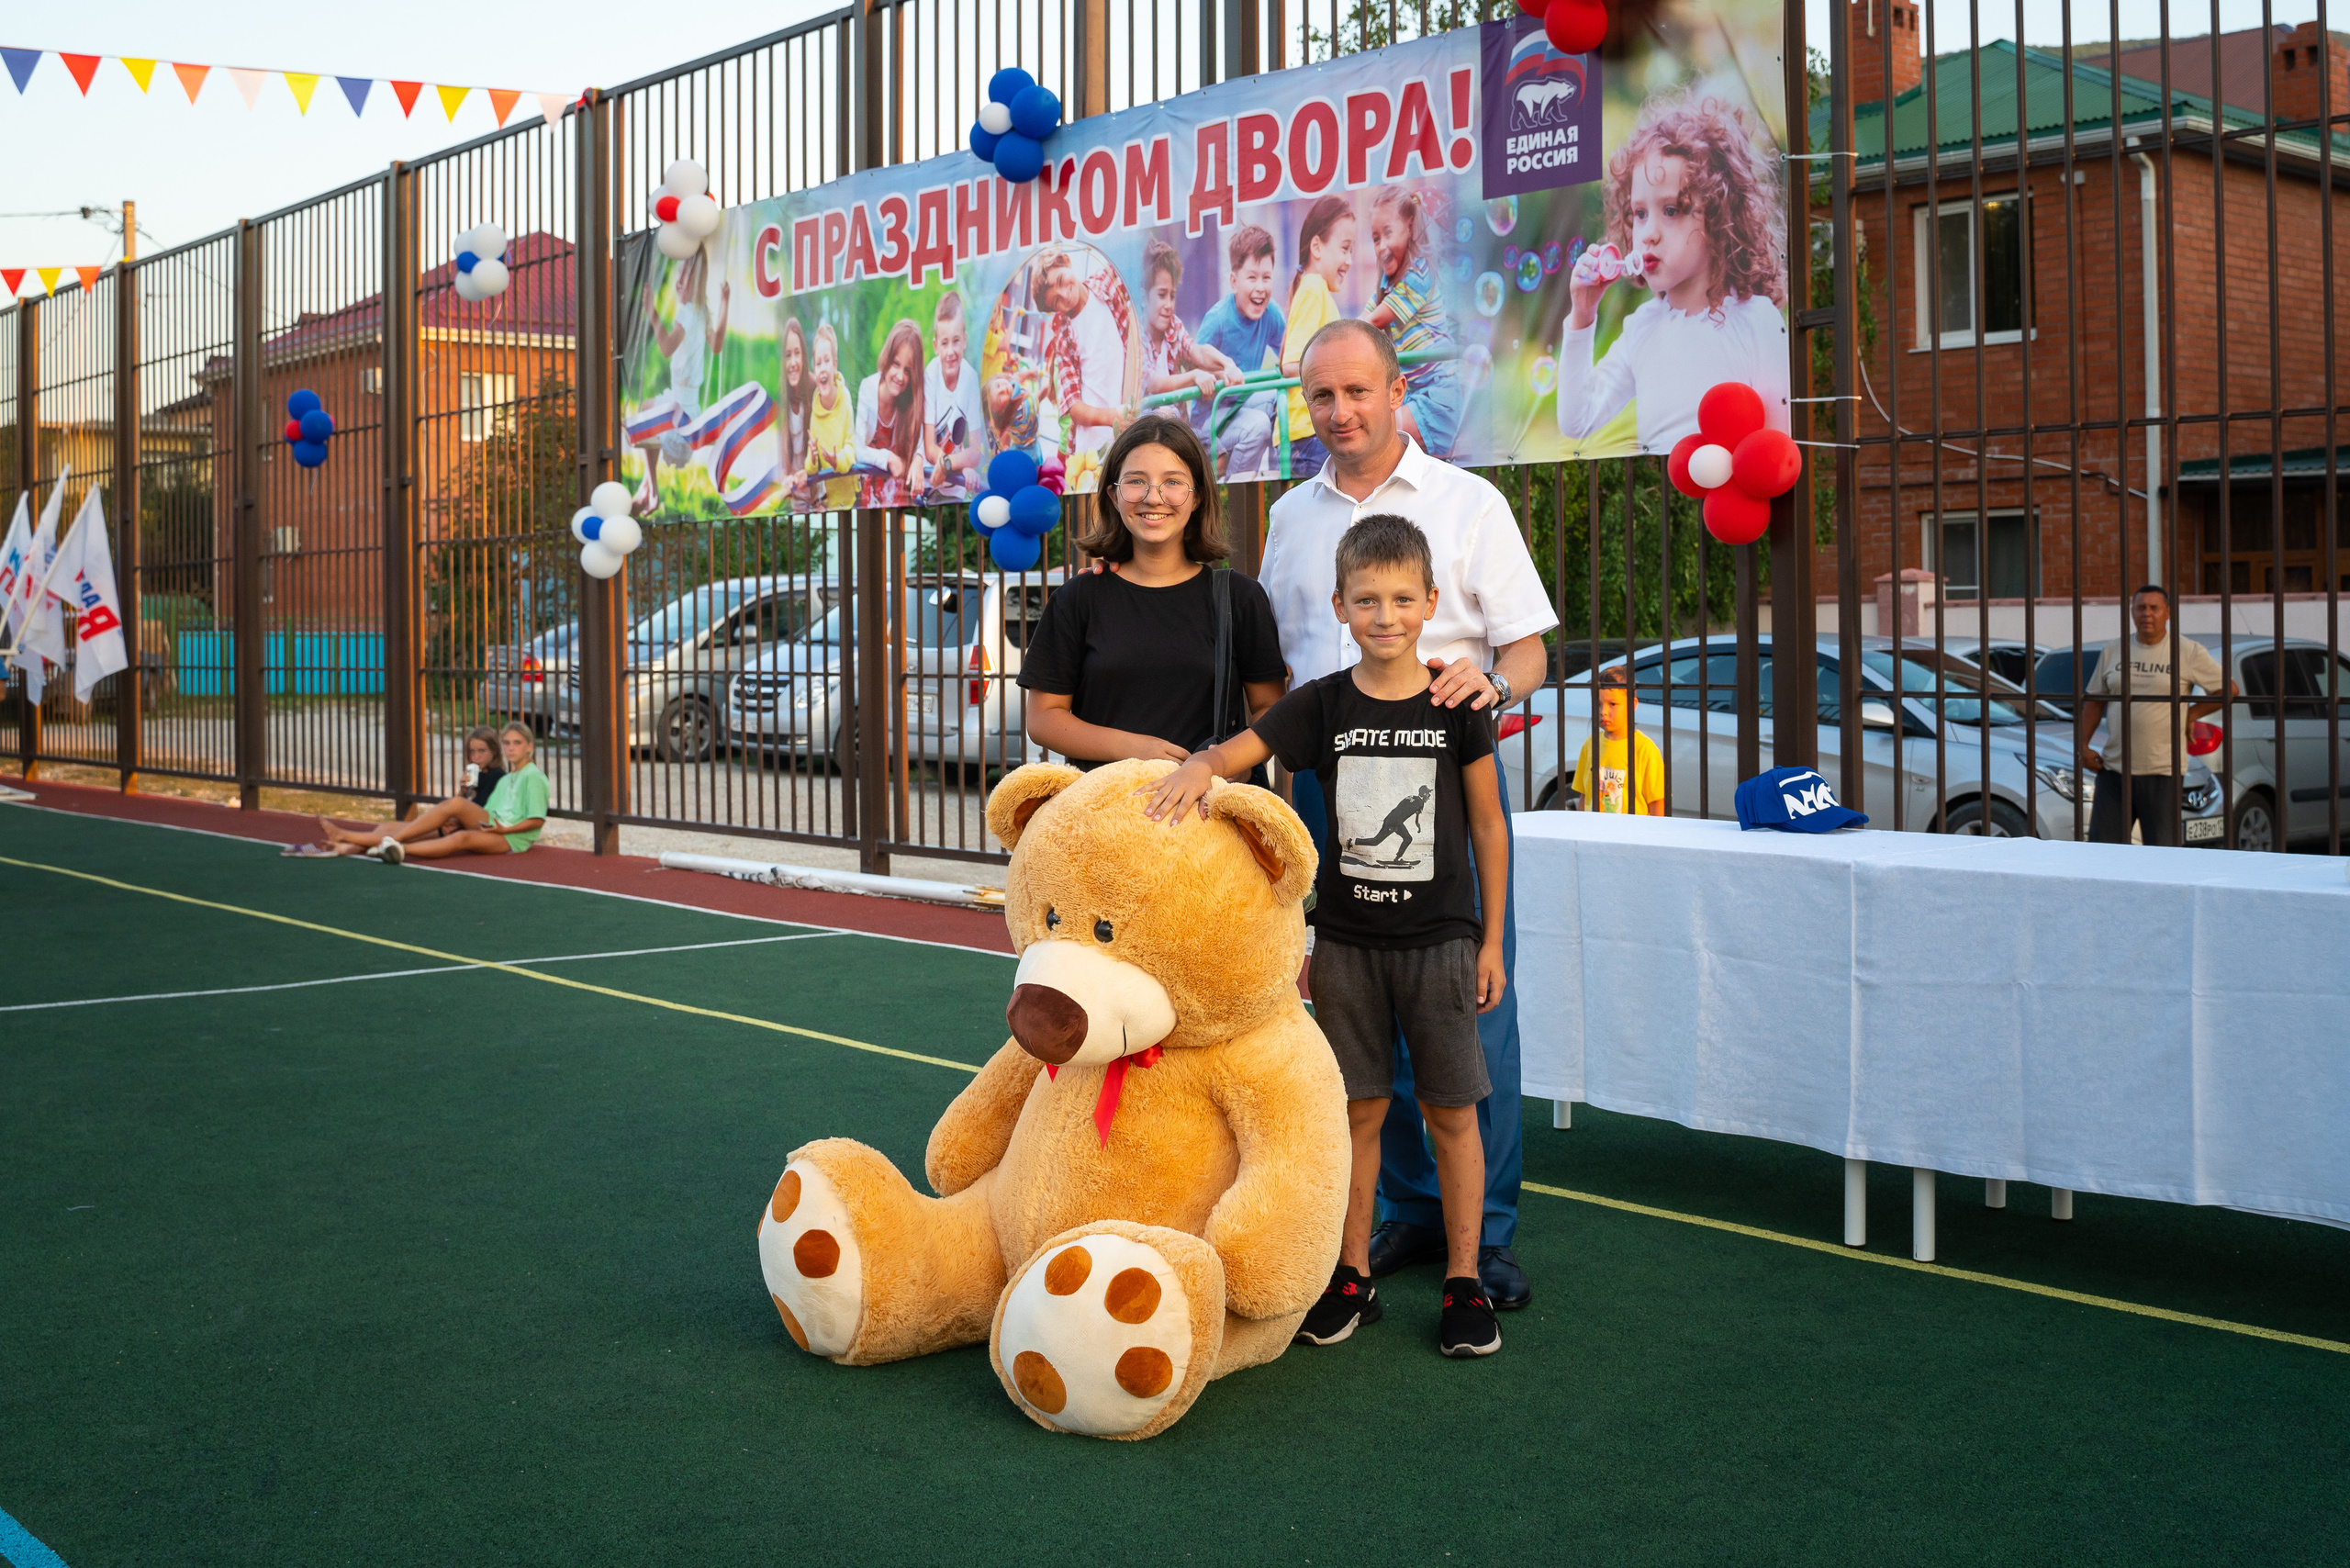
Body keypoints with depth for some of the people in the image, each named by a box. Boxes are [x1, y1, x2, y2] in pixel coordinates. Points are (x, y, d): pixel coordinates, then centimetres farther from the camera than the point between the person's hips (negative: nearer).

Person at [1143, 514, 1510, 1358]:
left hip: (1440, 937, -1)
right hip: (1347, 938, 2)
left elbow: (1488, 826, 1)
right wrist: (1197, 767, -32)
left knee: (1450, 1109, 4)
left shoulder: (1455, 707, -4)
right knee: (1358, 1108, 8)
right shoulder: (1321, 705, -1)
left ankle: (1464, 1281, 15)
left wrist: (1492, 939, 1)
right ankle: (1353, 1276, 21)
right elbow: (1231, 753, -7)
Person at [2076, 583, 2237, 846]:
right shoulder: (2113, 651, 12)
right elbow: (2094, 701, 15)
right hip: (2114, 768, 3)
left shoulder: (2189, 652, 0)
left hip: (2162, 773, -3)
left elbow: (2228, 689, 6)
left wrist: (2191, 713, 1)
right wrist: (2082, 745, 6)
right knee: (2100, 850, 1)